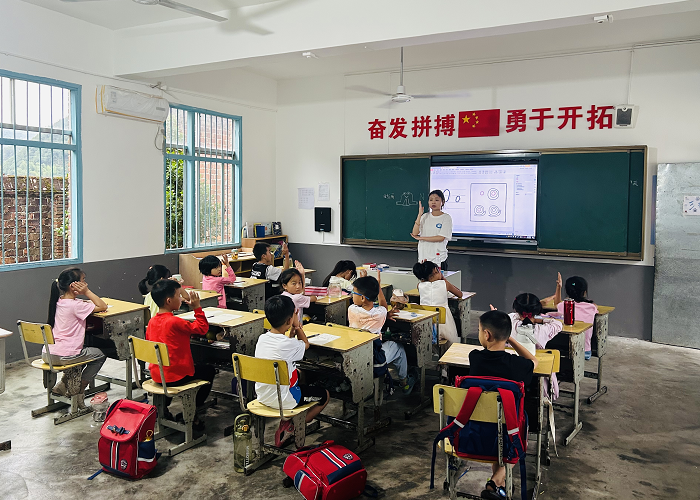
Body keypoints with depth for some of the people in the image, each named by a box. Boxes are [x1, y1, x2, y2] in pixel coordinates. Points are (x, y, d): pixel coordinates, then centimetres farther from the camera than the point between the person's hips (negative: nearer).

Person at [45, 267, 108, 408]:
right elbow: (103, 307, -14)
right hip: (63, 356, -9)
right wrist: (87, 292, -12)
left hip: (47, 354, 9)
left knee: (84, 349, 34)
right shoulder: (75, 305, -18)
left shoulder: (59, 301, 9)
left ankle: (62, 385, 28)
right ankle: (79, 392, 14)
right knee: (100, 355, 14)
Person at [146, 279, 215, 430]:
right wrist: (197, 308, -9)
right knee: (209, 370, 16)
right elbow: (202, 328, -16)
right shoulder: (174, 322, -22)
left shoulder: (152, 321, 2)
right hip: (176, 376, -8)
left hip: (156, 375, 8)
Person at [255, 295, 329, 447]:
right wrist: (297, 326, 3)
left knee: (298, 374, 33)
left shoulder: (262, 339, -4)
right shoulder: (288, 345, -24)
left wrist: (292, 332, 9)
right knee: (325, 395, 14)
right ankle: (290, 427, 8)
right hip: (282, 400, -7)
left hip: (262, 395, 7)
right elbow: (305, 344, -1)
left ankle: (287, 422, 26)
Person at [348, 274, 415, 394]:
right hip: (374, 360, -2)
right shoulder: (380, 313, -20)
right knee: (398, 348, 24)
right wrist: (377, 285, 4)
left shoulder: (352, 310, -22)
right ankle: (404, 383, 40)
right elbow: (383, 305, 6)